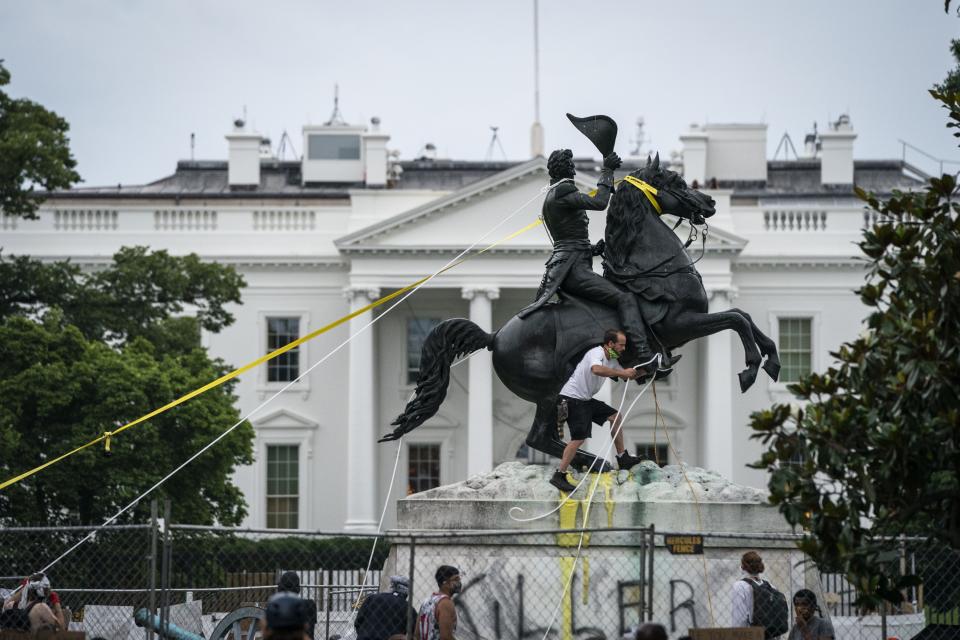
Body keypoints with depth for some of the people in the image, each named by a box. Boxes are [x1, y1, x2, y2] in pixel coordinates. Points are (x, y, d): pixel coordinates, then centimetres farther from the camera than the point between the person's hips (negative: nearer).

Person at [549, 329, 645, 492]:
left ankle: (622, 458, 19)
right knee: (579, 437, -17)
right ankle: (559, 476, -17)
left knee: (615, 416, 13)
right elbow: (596, 369, -41)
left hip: (585, 399, 10)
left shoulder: (611, 360, 13)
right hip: (572, 398, -10)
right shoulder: (597, 353, -17)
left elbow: (627, 375, 28)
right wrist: (622, 373, -34)